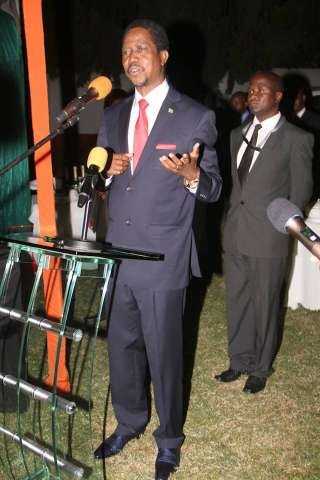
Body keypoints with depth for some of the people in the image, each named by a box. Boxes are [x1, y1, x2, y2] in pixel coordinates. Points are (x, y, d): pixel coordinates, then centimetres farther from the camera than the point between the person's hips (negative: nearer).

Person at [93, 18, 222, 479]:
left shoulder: (196, 118, -6)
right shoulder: (114, 115, 9)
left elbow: (213, 189, -3)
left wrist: (191, 174, -25)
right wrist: (107, 171, -7)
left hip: (163, 258, -5)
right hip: (117, 252, 5)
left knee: (164, 351, 8)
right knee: (121, 346, 18)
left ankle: (169, 438, 32)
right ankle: (129, 422, 42)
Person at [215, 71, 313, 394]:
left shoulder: (296, 139, -4)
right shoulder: (238, 134, 13)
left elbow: (301, 190, -1)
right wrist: (233, 218, 10)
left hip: (268, 237, -5)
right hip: (235, 234, 6)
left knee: (265, 304, 7)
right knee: (236, 301, 14)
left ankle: (260, 369, 25)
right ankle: (239, 361, 31)